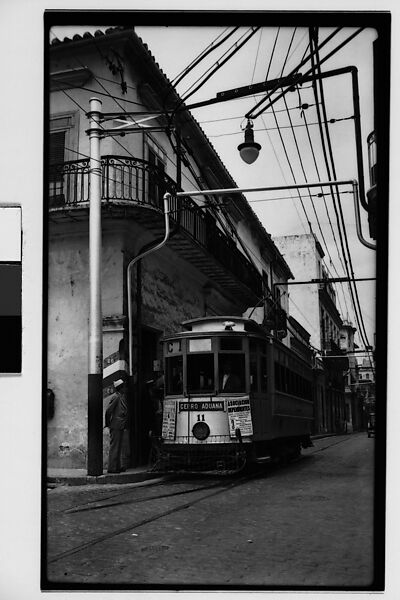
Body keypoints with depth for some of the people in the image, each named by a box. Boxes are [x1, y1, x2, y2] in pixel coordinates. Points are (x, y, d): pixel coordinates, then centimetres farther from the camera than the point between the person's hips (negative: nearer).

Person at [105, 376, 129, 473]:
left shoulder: (122, 396, 16)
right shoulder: (116, 397, -13)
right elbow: (108, 411, -16)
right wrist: (108, 423, -9)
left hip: (120, 426, 9)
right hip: (116, 426, -9)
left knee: (118, 447, 13)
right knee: (114, 447, -6)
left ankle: (117, 467, 20)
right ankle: (112, 468, -4)